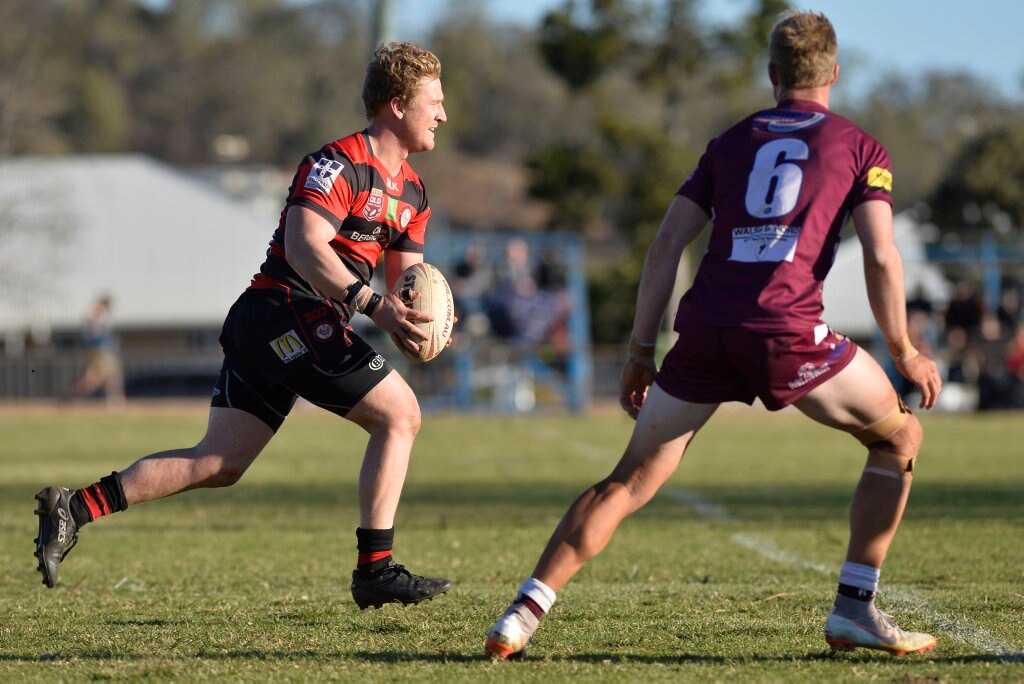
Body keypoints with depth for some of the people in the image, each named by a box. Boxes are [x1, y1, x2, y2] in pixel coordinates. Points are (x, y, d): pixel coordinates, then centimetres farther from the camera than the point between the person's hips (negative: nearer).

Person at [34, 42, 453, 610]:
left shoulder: (411, 192, 17)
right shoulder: (339, 163, -12)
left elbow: (405, 277, 20)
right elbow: (304, 247, -24)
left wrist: (419, 317, -3)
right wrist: (372, 304, -33)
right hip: (288, 312, -9)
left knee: (219, 463, 3)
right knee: (399, 414, -9)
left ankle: (75, 506, 1)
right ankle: (375, 571, -7)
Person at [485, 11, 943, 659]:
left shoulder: (732, 141, 23)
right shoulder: (860, 147, 13)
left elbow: (667, 244, 16)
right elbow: (882, 259, 1)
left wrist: (640, 352, 19)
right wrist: (907, 356, 12)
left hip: (703, 332, 3)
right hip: (787, 331, -3)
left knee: (630, 481, 10)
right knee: (899, 437, 18)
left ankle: (523, 615, -1)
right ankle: (855, 608, 12)